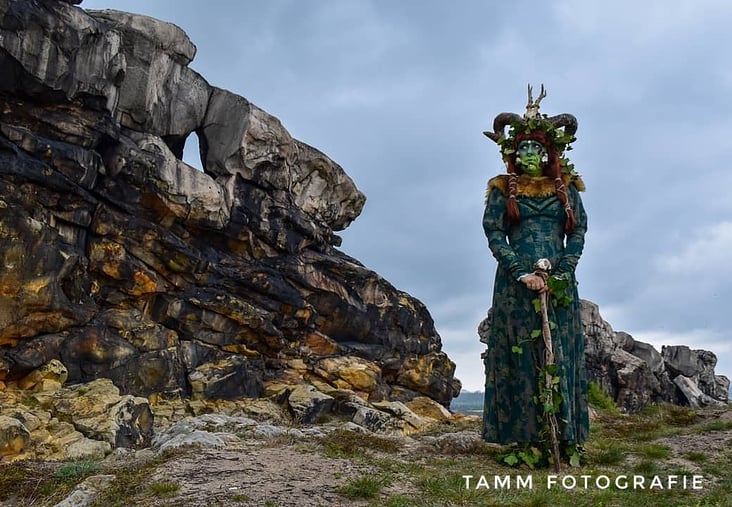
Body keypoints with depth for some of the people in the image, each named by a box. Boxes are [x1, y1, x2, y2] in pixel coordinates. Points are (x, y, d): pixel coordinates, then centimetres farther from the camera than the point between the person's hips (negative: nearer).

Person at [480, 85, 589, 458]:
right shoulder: (503, 190, 5)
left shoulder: (566, 187, 11)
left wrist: (561, 273, -8)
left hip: (559, 283, 2)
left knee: (562, 356, 1)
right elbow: (494, 235, -3)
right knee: (521, 357, -2)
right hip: (516, 283, -2)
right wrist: (523, 274, -14)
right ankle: (522, 441, 2)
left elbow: (579, 230, 6)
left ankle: (565, 441, 7)